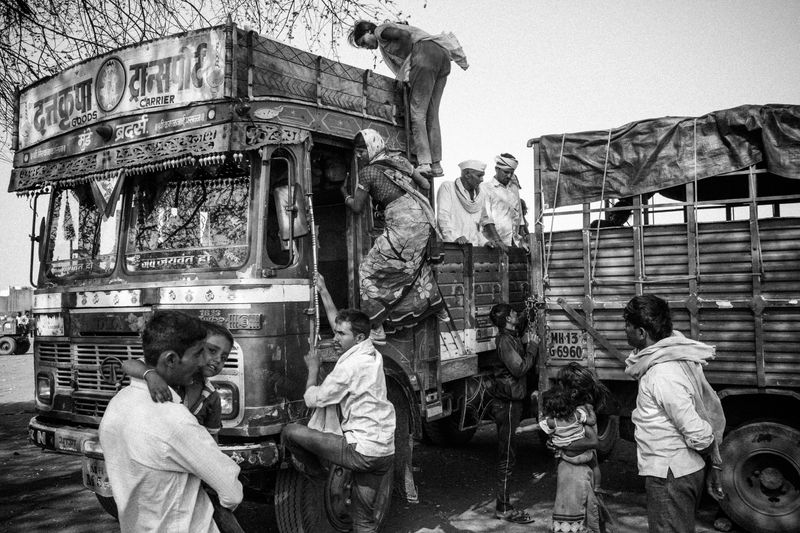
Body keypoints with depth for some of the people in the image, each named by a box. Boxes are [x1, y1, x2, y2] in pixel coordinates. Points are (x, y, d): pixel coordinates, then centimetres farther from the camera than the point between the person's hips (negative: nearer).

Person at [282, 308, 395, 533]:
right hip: (385, 452, 10)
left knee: (290, 433, -8)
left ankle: (317, 477, 13)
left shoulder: (351, 365, -15)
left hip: (362, 450, -9)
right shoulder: (373, 356, 11)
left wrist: (313, 368, 7)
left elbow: (313, 399, -7)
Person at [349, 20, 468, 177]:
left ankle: (424, 163, -21)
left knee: (417, 112, -11)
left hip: (426, 55, -9)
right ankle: (436, 165, 0)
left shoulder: (381, 31, 9)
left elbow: (406, 36, -10)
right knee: (432, 114, 6)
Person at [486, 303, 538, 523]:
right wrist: (532, 347, -12)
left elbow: (524, 364, 16)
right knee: (506, 457, -5)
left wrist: (532, 347, 4)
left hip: (510, 401, 11)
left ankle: (503, 504, 29)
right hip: (507, 403, -11)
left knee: (506, 455, 17)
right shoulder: (505, 340, -17)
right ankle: (504, 508, 2)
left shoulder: (511, 338, 15)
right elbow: (519, 368, -22)